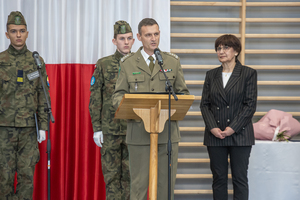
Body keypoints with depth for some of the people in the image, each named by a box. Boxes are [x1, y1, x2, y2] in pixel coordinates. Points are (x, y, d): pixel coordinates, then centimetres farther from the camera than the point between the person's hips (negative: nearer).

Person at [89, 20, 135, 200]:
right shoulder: (104, 65, 2)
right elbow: (95, 99, 2)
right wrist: (96, 128, -3)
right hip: (110, 129, -1)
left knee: (130, 173, 4)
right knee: (112, 173, 4)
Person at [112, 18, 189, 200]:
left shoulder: (173, 62, 11)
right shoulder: (128, 63, 8)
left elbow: (183, 93, 14)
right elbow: (118, 95, 8)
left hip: (168, 131, 1)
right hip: (138, 131, -1)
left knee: (166, 181, 3)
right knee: (139, 182, 0)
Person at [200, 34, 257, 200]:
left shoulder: (248, 73, 2)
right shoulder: (211, 75, 12)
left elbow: (250, 105, -4)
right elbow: (204, 104, 8)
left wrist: (233, 128, -13)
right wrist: (212, 127, -8)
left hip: (239, 135, -3)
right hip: (215, 135, 3)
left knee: (240, 178, -1)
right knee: (218, 178, 5)